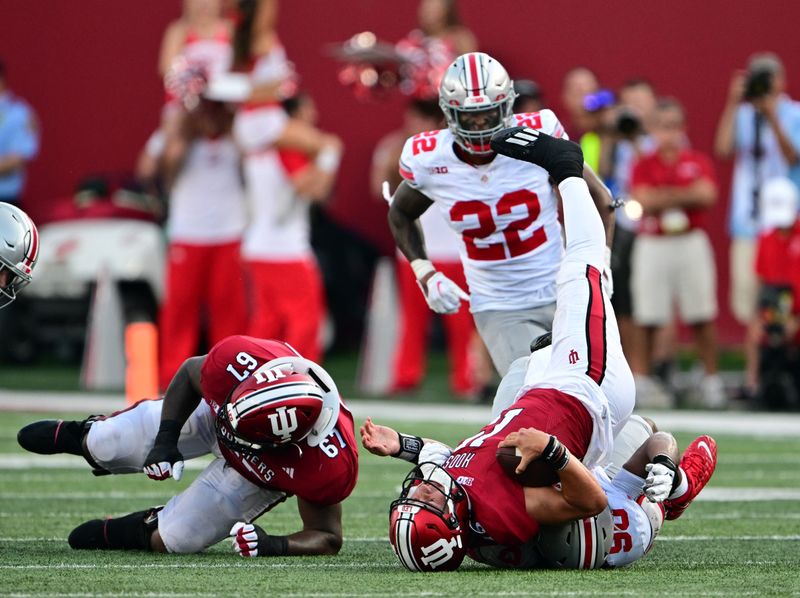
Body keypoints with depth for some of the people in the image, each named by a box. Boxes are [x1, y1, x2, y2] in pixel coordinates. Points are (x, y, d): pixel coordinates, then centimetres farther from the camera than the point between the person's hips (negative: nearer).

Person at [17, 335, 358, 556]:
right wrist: (167, 438, -19)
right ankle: (86, 436, 50)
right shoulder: (239, 358, -41)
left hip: (268, 474, -2)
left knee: (171, 540, -3)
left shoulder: (327, 468, -46)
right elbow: (190, 374, -14)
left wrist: (272, 547, -44)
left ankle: (144, 531, 35)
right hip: (211, 410, 2)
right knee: (105, 448, 12)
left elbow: (327, 538, -26)